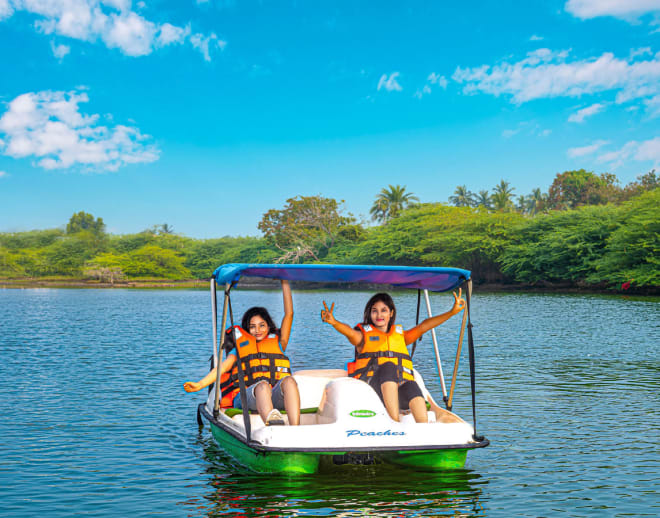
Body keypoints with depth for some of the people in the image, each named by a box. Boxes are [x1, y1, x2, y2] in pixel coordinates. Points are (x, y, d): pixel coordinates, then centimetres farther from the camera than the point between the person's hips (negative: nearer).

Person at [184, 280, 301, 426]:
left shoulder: (278, 344, 30)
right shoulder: (240, 347, 28)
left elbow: (289, 314, 26)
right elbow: (223, 367, 11)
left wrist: (285, 282, 25)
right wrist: (200, 384, -7)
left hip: (277, 397, 1)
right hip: (246, 396, -1)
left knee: (288, 380, -33)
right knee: (262, 385, -37)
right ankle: (271, 422, -70)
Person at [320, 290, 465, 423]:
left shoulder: (400, 335, 27)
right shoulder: (364, 335, 16)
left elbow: (423, 327, 16)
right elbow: (350, 332, -6)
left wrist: (452, 312, 3)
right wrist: (333, 322, -30)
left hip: (399, 390, 2)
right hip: (372, 388, -2)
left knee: (411, 387, -33)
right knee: (388, 366, -33)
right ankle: (395, 421, -47)